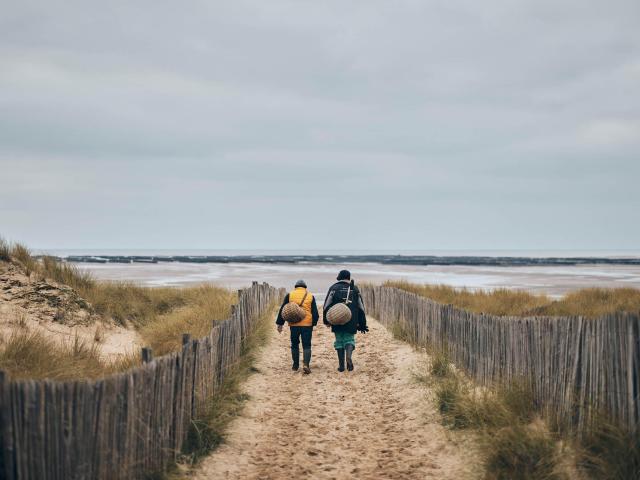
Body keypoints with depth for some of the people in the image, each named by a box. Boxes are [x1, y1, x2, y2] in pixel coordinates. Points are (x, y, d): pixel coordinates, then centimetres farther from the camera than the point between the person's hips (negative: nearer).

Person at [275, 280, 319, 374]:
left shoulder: (289, 295, 5)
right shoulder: (310, 296, 6)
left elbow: (282, 310, 5)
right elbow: (315, 313, 6)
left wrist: (280, 324, 8)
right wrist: (314, 323, 19)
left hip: (294, 325, 1)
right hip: (307, 324, -1)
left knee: (294, 345, 15)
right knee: (306, 346, 2)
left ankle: (295, 365, 21)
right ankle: (306, 364, -15)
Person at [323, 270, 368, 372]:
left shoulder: (334, 288, 3)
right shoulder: (354, 289, 9)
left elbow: (327, 306, -2)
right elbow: (361, 308, 11)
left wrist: (326, 320, 3)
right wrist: (362, 324, 16)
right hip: (351, 322, 1)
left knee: (339, 341, 9)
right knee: (349, 339, 9)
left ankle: (341, 365, 7)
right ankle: (349, 356, -20)